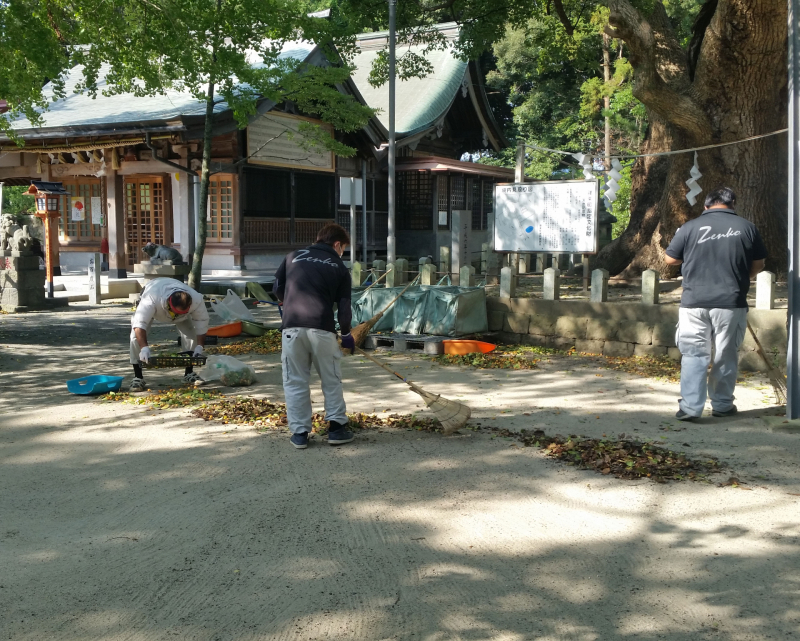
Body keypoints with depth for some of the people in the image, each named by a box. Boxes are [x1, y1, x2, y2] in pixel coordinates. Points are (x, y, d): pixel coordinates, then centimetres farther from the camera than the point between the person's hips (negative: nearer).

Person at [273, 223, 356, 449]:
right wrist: (346, 334, 23)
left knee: (295, 381, 10)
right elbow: (344, 307, 7)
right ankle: (336, 428, 16)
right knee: (331, 380, 14)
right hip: (322, 328, -1)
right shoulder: (339, 268, 10)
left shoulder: (294, 257, 15)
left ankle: (299, 432, 11)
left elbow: (277, 289, 18)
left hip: (292, 326, 1)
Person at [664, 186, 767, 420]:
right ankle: (722, 405, 21)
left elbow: (670, 259, 5)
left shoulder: (691, 227, -3)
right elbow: (758, 265, 8)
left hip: (694, 302, 0)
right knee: (726, 355, 12)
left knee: (694, 355, 3)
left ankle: (690, 407, -3)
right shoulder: (746, 227, 0)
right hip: (731, 303, 1)